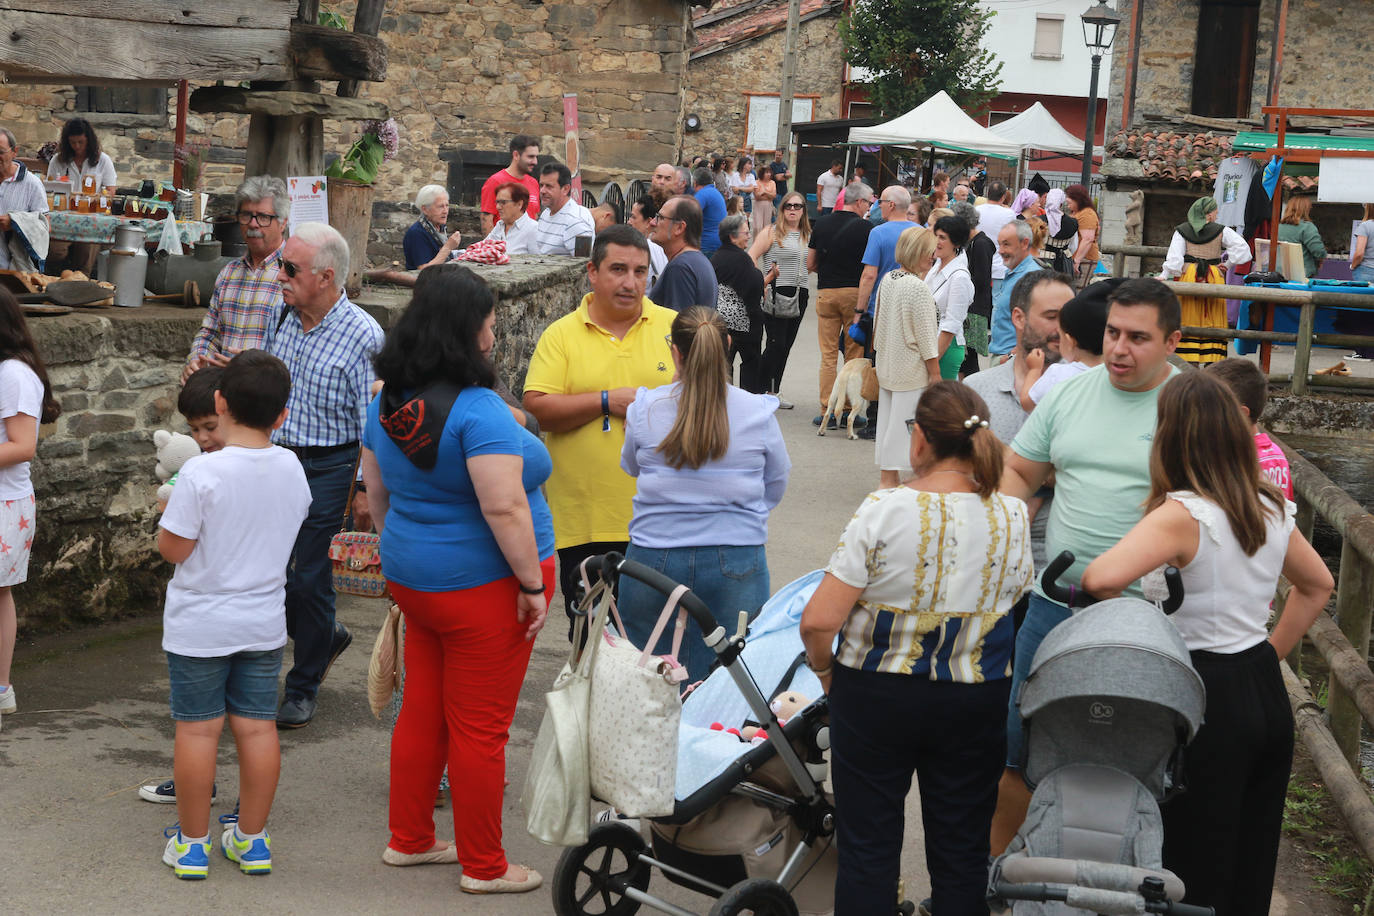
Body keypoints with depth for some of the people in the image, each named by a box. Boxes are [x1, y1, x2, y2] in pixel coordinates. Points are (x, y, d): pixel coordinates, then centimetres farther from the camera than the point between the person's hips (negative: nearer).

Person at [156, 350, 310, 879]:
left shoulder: (201, 473, -20)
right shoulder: (292, 470, -3)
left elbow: (172, 549, -17)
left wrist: (166, 514, 2)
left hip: (199, 625, -4)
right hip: (264, 622, 4)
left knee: (197, 730, 6)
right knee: (257, 727, 10)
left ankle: (192, 843, 15)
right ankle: (252, 840, 20)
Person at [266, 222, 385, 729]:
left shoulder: (363, 335, -15)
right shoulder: (282, 318, 3)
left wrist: (365, 490, -12)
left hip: (328, 468, -6)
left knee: (310, 579, 2)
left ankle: (303, 689, 19)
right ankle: (326, 635, 34)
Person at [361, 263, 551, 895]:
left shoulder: (387, 404, 4)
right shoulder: (477, 410, -22)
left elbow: (378, 494, 14)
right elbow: (505, 509, -25)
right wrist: (532, 584, -17)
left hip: (414, 578, 8)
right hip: (484, 583, -8)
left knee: (423, 711, 18)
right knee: (480, 728, 2)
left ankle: (409, 840, 30)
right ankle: (484, 866, 14)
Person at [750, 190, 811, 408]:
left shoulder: (807, 235, 15)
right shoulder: (772, 232, -2)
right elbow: (750, 257, -8)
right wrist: (762, 280, -14)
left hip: (800, 296, 6)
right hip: (777, 294, -6)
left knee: (786, 345, 7)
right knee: (776, 343, -9)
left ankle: (772, 393, 14)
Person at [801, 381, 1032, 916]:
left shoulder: (884, 510, -17)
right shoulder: (1013, 517, -6)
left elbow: (818, 621, -18)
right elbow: (1017, 605, 7)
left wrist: (824, 670, 0)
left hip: (875, 694, -3)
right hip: (976, 703, 3)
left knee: (867, 849, 10)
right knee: (961, 852, 15)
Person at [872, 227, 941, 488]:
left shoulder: (888, 280, 7)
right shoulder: (919, 287, -18)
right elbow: (925, 333, -16)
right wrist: (935, 372, -10)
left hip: (887, 366, 9)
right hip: (912, 369, -9)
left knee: (887, 421, 13)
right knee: (903, 424, -4)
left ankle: (886, 478, 20)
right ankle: (891, 482, -2)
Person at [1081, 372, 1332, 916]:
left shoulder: (1183, 515, -18)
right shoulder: (1271, 509, 5)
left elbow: (1102, 578, -34)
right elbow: (1317, 586, 22)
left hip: (1206, 698, -7)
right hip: (1266, 693, 7)